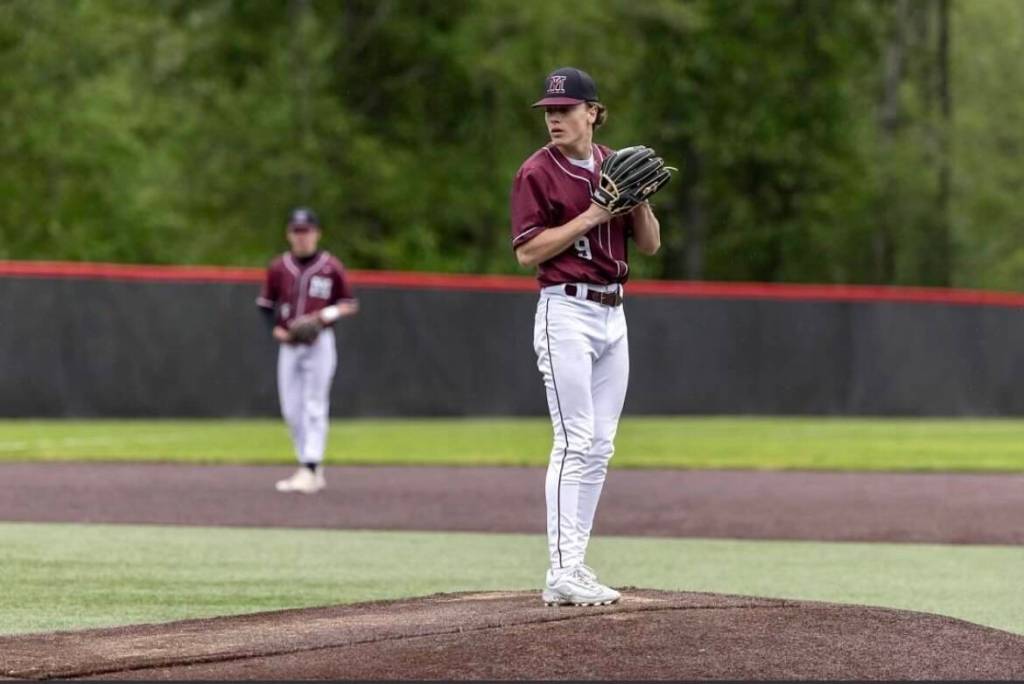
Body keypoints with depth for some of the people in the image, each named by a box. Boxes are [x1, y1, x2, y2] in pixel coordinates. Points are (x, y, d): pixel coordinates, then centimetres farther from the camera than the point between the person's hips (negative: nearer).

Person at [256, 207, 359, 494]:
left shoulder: (331, 268, -3)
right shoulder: (278, 268, 5)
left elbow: (350, 305, 3)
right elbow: (265, 304, 14)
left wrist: (327, 314, -15)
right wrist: (275, 329, -3)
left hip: (319, 343, -4)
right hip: (289, 344, 4)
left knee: (314, 407, -8)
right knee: (291, 410, 4)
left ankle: (310, 470, -11)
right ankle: (311, 470, 13)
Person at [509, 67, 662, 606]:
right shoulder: (537, 172, -6)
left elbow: (650, 244, 10)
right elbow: (527, 252, -13)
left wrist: (639, 199, -8)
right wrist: (591, 215, -18)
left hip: (613, 314, 7)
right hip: (566, 313, -7)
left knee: (600, 446, 6)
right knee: (575, 443, -13)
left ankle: (574, 564, 11)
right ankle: (561, 576, -14)